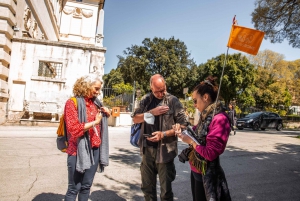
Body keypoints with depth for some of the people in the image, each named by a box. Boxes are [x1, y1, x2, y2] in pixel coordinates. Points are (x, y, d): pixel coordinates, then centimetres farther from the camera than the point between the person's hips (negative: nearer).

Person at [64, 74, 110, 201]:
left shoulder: (95, 103, 9)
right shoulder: (72, 102, -9)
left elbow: (102, 120, 27)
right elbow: (74, 129, -18)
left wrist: (106, 113, 6)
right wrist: (95, 122, -16)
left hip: (95, 150, 6)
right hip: (79, 150, -6)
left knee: (86, 186, 15)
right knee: (74, 188, 4)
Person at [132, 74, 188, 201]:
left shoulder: (173, 101, -6)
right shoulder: (146, 100, 5)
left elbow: (182, 125, -9)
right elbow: (135, 119, 3)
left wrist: (163, 134, -19)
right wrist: (151, 112, -12)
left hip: (165, 151, -3)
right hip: (147, 150, 4)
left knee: (166, 189, 10)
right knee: (147, 187, 18)